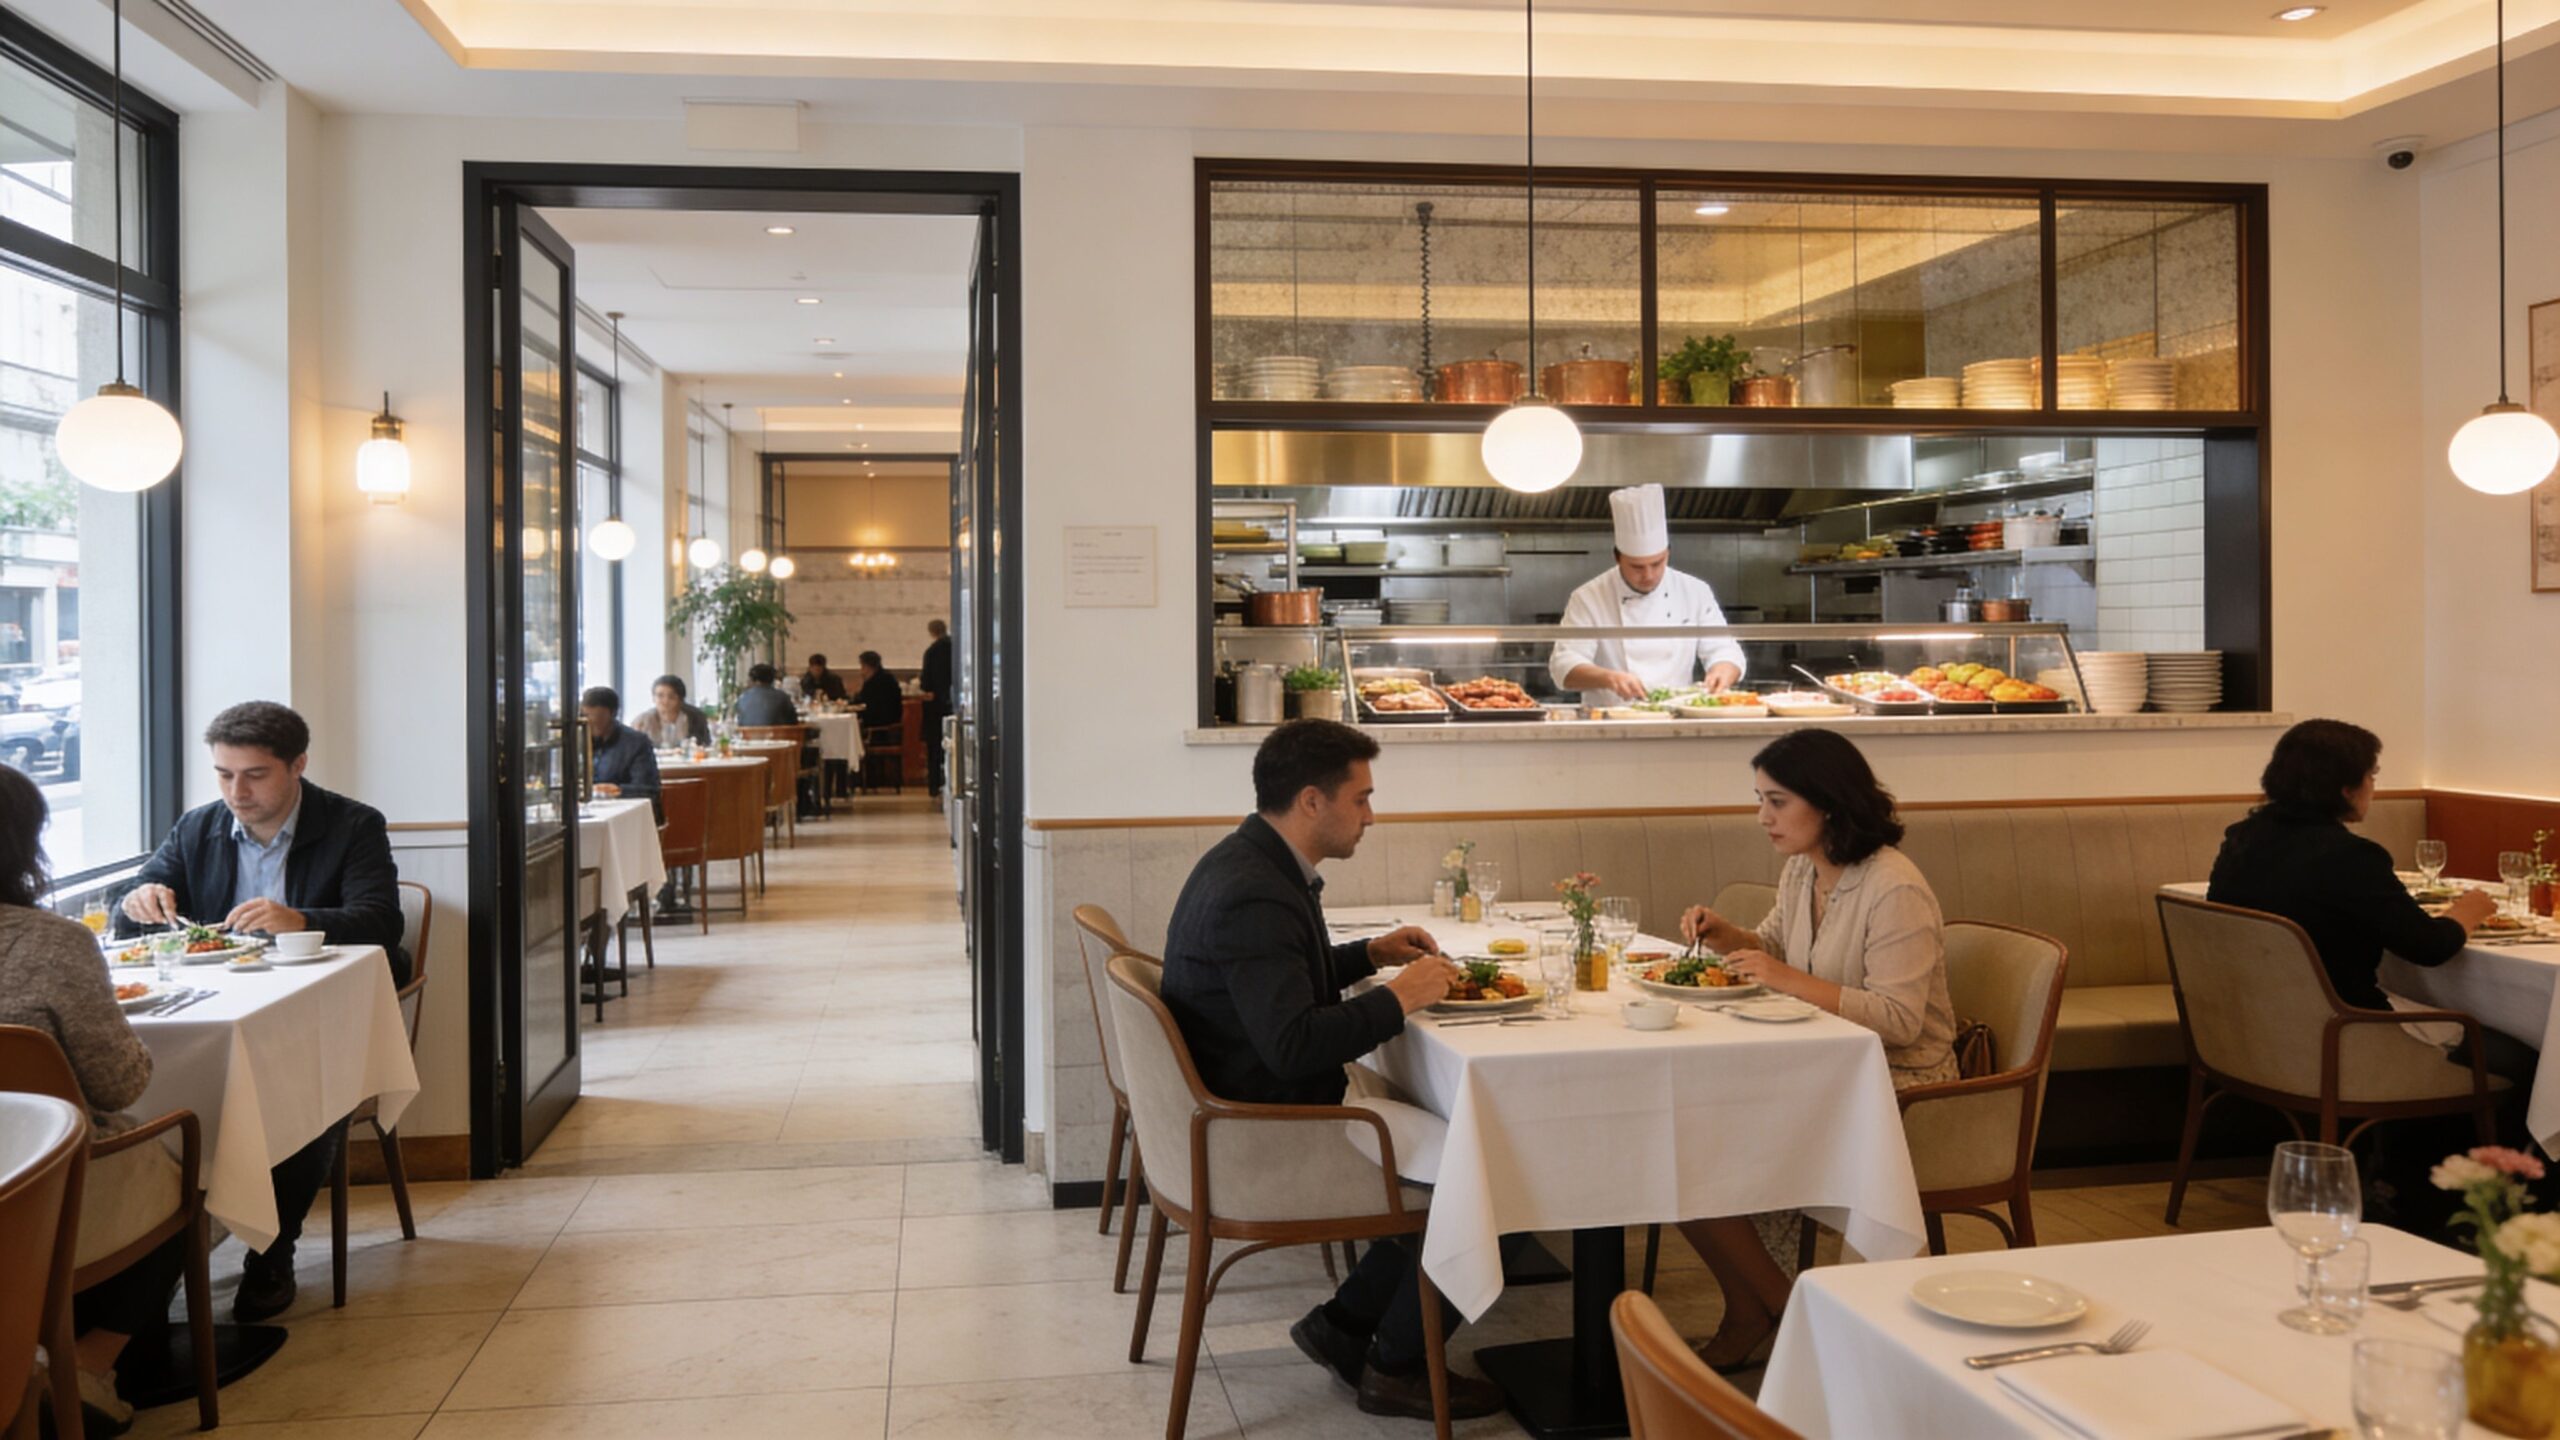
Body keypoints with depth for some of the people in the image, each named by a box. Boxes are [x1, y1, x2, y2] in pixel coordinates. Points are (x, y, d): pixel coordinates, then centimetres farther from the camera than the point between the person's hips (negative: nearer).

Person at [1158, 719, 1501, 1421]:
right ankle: (1394, 1367, 8)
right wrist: (1398, 998, -20)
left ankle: (1343, 1323, 16)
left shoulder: (1253, 863, 8)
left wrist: (1370, 953, 11)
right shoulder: (1254, 896, -26)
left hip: (1258, 1106, 10)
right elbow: (1292, 1044, -32)